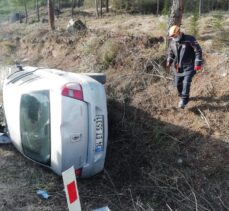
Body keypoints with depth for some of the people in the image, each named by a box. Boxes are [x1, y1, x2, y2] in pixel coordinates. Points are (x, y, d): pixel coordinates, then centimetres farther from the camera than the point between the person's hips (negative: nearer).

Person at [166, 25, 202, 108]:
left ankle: (184, 100, -3)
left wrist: (198, 63, -15)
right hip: (178, 67, 6)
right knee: (178, 83, 10)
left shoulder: (190, 39, -15)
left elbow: (198, 51, -11)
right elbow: (171, 53, 18)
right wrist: (169, 61, 3)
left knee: (186, 82, -14)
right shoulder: (172, 42, 1)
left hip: (189, 66, -5)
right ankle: (181, 95, 36)